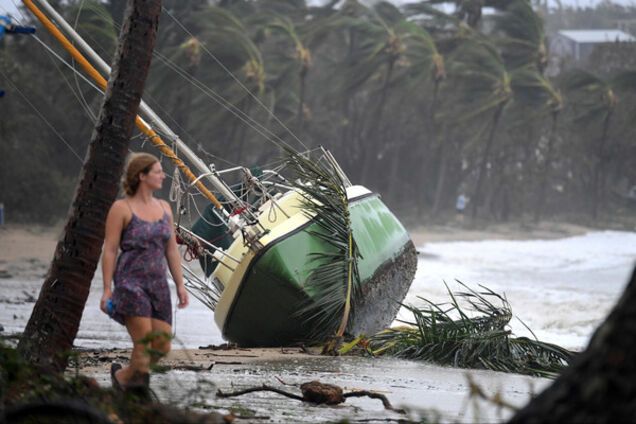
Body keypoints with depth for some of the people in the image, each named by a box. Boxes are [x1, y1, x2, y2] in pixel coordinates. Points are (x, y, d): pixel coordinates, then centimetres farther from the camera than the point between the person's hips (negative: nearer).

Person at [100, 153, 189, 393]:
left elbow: (171, 250, 16)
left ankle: (122, 375, 22)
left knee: (163, 346, 1)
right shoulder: (121, 208, -5)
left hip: (158, 283, 6)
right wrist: (107, 289, -11)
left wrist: (180, 285, 11)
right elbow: (109, 250, -6)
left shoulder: (164, 208, 13)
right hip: (131, 282, -6)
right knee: (144, 344, -13)